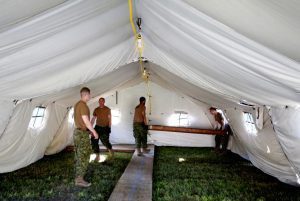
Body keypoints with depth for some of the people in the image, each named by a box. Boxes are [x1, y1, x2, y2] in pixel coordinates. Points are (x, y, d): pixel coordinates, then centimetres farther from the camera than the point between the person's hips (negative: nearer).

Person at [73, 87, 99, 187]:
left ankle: (78, 177, 25)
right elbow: (86, 121, -21)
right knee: (84, 156, -2)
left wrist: (89, 131, 21)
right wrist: (94, 131, -12)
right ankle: (79, 179, 5)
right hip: (82, 133, -10)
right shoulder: (83, 105, -17)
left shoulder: (77, 104, 14)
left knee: (79, 156, 15)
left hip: (77, 131, 10)